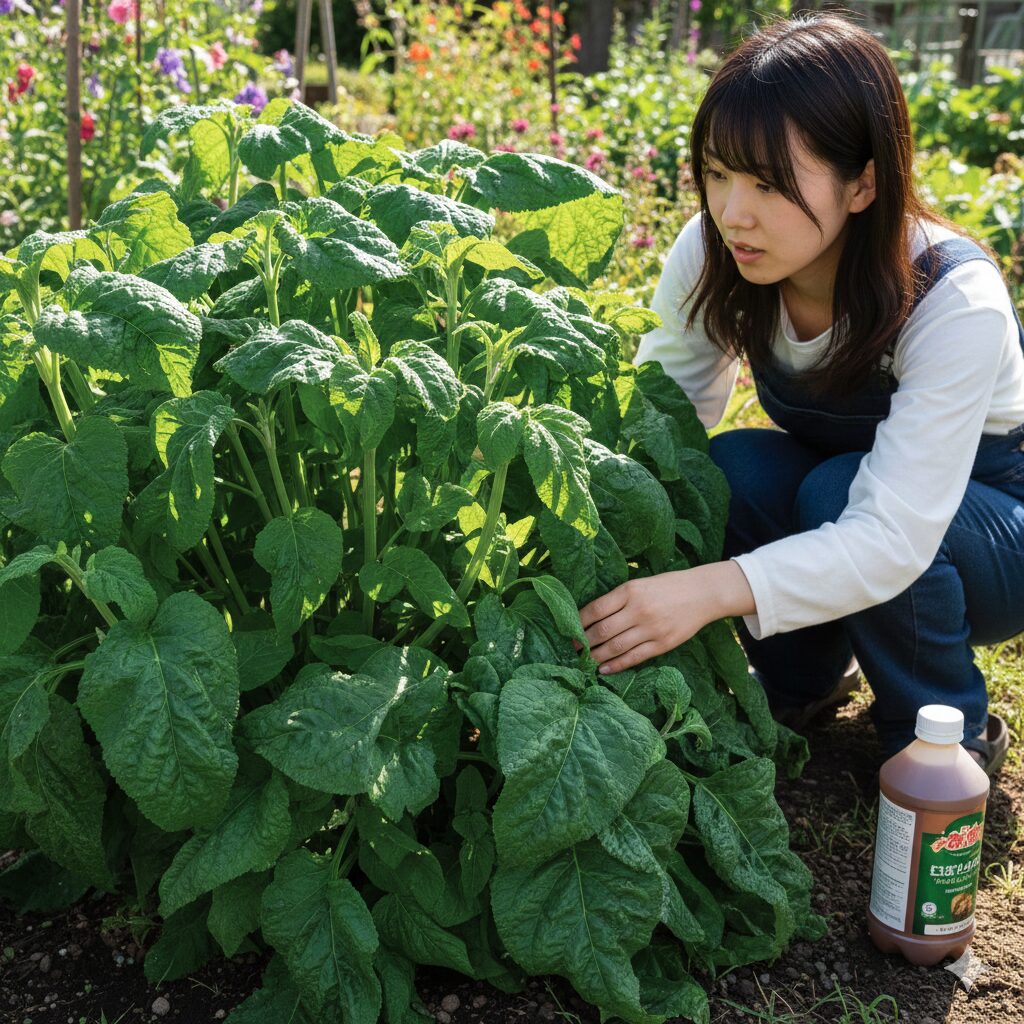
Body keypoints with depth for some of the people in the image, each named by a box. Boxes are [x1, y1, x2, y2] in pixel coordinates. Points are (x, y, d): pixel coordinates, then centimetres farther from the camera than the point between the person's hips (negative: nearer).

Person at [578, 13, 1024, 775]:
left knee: (836, 490, -33)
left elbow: (896, 538, -39)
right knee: (729, 470, -27)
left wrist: (711, 589, -53)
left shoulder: (954, 301, -33)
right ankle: (804, 680, 1)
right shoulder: (712, 257, -20)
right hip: (827, 507, 4)